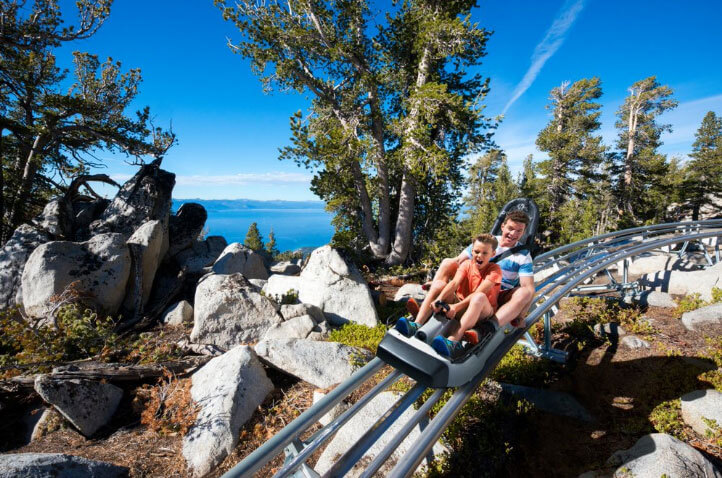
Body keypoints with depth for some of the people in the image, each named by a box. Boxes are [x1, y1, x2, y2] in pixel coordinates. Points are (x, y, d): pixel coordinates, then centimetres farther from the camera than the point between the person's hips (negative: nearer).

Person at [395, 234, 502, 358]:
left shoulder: (494, 270, -7)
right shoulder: (466, 265, 3)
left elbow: (478, 292, -22)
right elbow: (454, 283, -16)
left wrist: (457, 306, -33)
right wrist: (439, 299, -34)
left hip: (482, 312, -4)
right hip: (460, 306, 4)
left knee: (480, 297, -38)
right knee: (438, 284, -16)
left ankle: (453, 341, -51)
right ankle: (416, 325, -30)